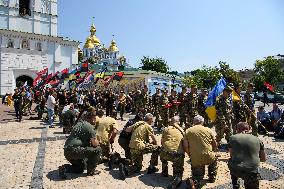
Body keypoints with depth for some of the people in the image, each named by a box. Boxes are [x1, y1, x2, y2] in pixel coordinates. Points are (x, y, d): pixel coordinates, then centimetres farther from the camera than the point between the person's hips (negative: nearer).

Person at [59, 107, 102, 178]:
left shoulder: (80, 123, 17)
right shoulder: (89, 126, -12)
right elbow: (95, 143, -15)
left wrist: (90, 142, 18)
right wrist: (98, 142, 7)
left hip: (67, 151, 10)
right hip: (74, 150, -10)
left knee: (80, 168, 29)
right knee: (98, 149, -6)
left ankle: (65, 168, 9)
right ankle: (90, 171, 3)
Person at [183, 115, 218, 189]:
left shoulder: (188, 131, 0)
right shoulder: (208, 130, 1)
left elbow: (185, 146, -3)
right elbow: (215, 145, 11)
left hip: (195, 160, 0)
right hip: (208, 158, 0)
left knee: (197, 176, 24)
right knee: (215, 157, 35)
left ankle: (195, 181, -8)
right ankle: (212, 177, 38)